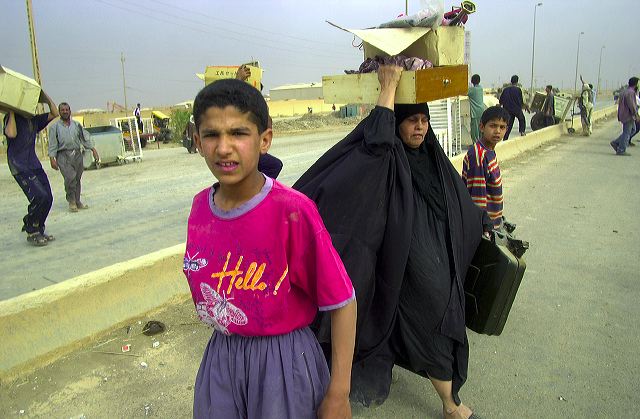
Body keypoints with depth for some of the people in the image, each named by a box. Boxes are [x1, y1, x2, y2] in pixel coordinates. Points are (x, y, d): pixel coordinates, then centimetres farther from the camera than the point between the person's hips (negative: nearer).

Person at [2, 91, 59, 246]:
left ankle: (38, 230, 17)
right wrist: (11, 113, -12)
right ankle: (31, 232, -3)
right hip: (19, 166, -7)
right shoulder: (11, 119, -3)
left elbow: (54, 114, 13)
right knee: (39, 196, -19)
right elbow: (11, 134, -22)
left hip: (34, 164, 7)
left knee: (48, 198, 1)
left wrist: (45, 96, 7)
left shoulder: (34, 120, 14)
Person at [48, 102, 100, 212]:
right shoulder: (55, 127, 6)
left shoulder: (76, 125, 16)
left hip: (77, 154, 4)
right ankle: (71, 201, -2)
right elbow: (52, 144, 1)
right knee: (70, 177, -19)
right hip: (63, 155, -4)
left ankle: (77, 202, 17)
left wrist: (93, 150, 3)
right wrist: (52, 159, -7)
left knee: (77, 179, 6)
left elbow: (85, 138, 14)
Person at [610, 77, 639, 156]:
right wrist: (636, 115, -16)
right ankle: (621, 150, 1)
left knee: (632, 130, 19)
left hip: (623, 114, 10)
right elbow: (631, 105, -23)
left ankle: (616, 143, 15)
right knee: (626, 133, -3)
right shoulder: (631, 92, -17)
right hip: (628, 116, -10)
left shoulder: (624, 91, 14)